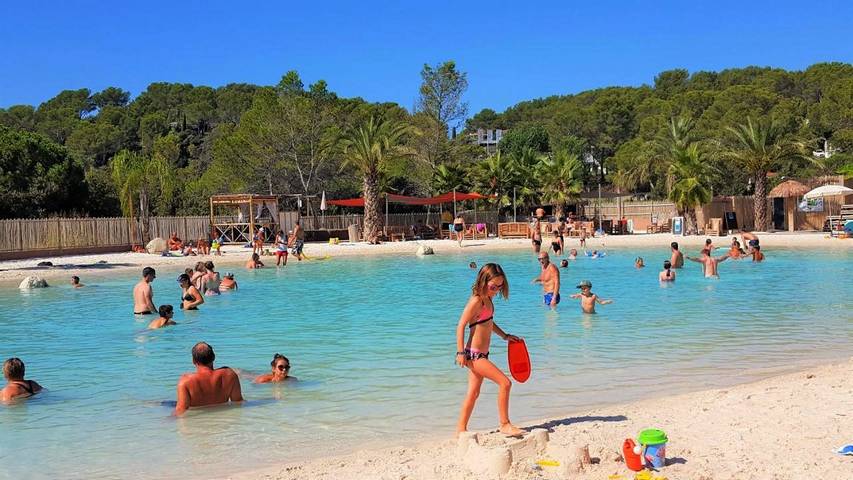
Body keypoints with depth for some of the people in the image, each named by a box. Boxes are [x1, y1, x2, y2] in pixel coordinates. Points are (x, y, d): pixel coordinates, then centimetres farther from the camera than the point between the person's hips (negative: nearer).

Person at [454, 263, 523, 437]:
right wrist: (460, 352, -20)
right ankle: (505, 424, -2)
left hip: (480, 354, 10)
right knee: (505, 383, -12)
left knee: (473, 393, 14)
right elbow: (461, 326, -18)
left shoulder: (487, 299, 10)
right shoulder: (476, 301, -17)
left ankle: (461, 429, 22)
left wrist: (505, 335, 24)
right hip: (474, 354, -10)